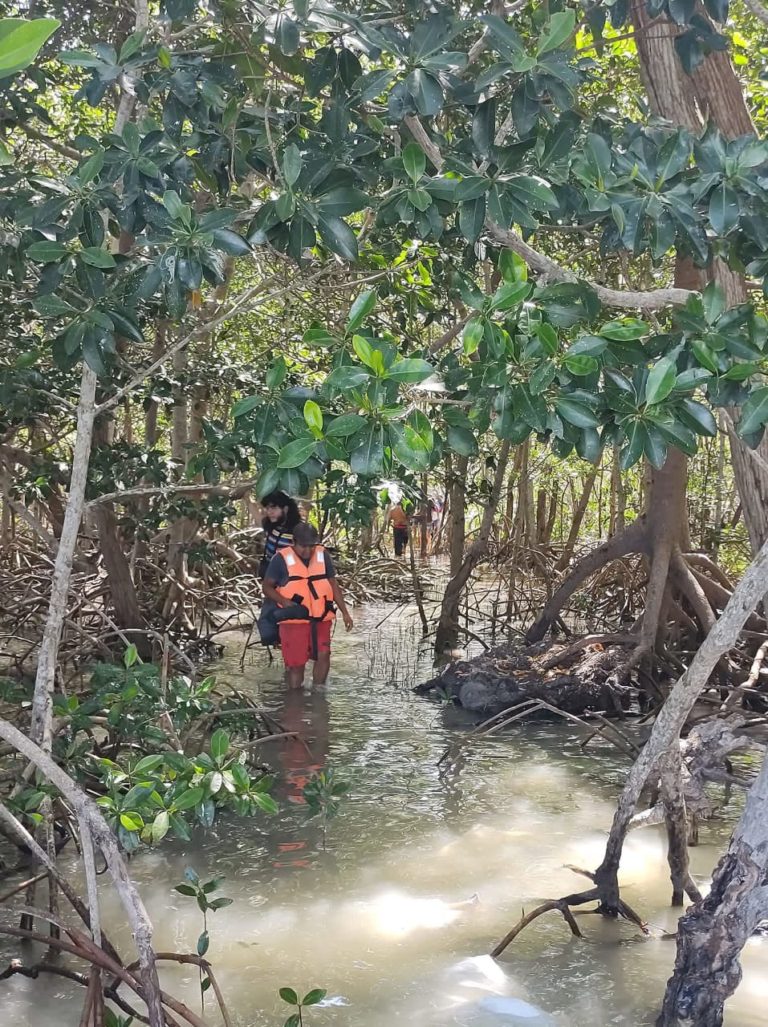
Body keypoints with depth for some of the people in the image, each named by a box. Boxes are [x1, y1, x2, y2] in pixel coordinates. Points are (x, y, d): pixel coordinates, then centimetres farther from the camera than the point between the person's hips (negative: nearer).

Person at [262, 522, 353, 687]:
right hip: (294, 621, -2)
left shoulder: (323, 555, 4)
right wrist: (285, 602, -18)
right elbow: (267, 587, -1)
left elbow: (333, 584, 12)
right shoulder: (281, 559, -7)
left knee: (323, 655, -14)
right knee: (296, 663, 0)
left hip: (321, 619, 2)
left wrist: (345, 612, 8)